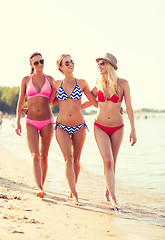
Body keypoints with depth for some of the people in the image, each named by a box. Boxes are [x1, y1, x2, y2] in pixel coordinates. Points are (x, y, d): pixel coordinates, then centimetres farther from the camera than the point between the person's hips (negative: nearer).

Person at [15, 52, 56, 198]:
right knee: (35, 155, -14)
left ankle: (42, 185, 24)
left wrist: (56, 89, -3)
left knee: (44, 155, 8)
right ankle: (40, 189, -21)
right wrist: (18, 122, 2)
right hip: (31, 122, -1)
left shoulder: (50, 79, 6)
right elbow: (21, 102, 7)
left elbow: (52, 101, 12)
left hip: (47, 122, 1)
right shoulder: (26, 80, 5)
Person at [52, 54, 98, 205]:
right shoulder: (57, 84, 3)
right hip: (62, 126, -1)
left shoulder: (82, 83, 2)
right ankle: (75, 195, -14)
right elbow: (53, 101, 20)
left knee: (76, 159, 8)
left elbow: (95, 102, 8)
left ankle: (73, 188, 30)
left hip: (79, 127, 1)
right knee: (68, 158, -13)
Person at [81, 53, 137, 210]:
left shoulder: (122, 83, -7)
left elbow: (129, 108, -4)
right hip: (100, 127, 0)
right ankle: (113, 200, -14)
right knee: (108, 161, -13)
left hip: (117, 128, 0)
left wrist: (133, 130, -6)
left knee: (112, 162, 8)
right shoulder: (99, 82, -2)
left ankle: (107, 192, 29)